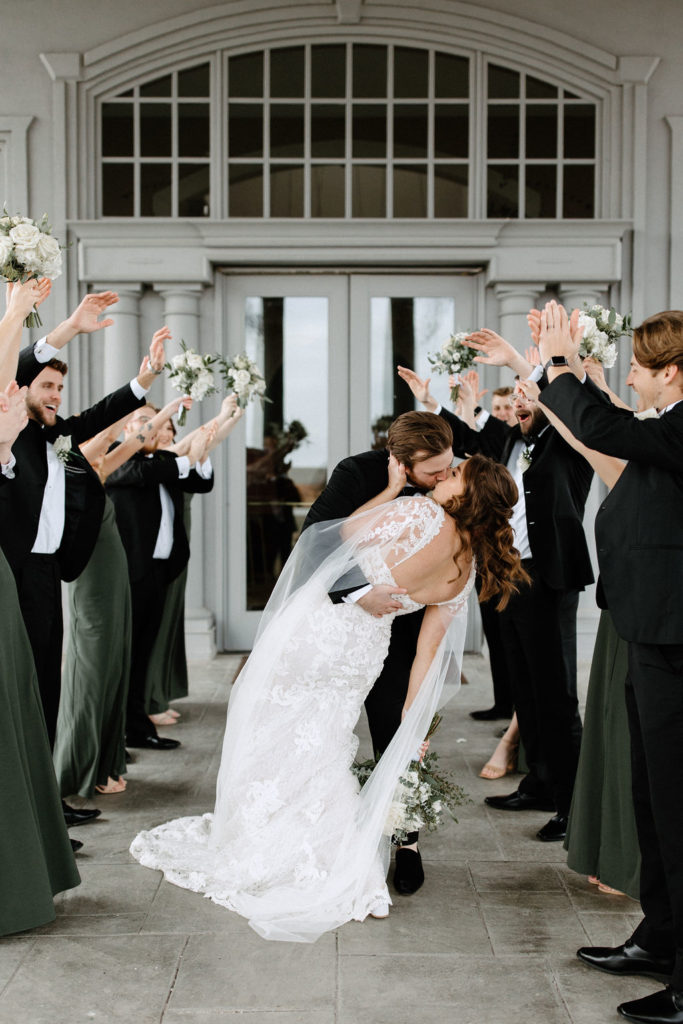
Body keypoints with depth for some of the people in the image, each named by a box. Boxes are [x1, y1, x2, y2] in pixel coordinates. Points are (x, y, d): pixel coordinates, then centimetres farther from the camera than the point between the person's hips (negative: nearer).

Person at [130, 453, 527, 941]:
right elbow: (429, 651, 4)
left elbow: (347, 532, -7)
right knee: (322, 751, 19)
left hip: (319, 625, -5)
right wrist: (412, 724, 12)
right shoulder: (465, 574, -2)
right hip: (364, 650, 6)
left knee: (273, 737, 14)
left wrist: (392, 489, 5)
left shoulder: (423, 512, -21)